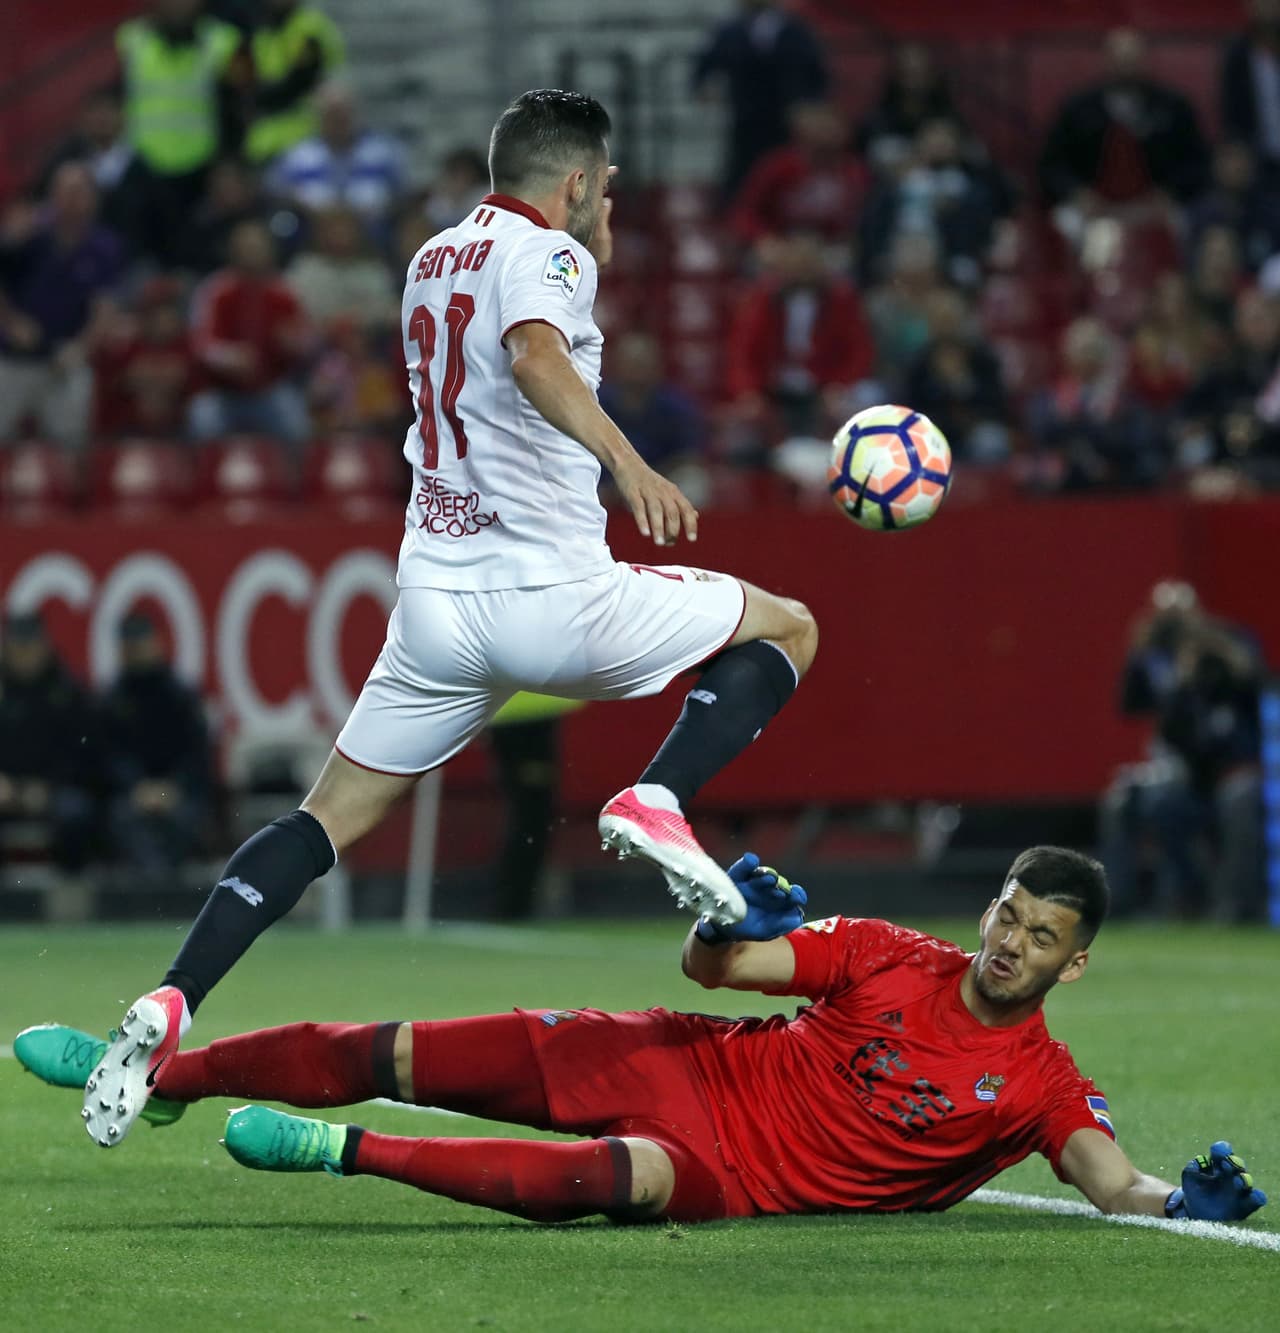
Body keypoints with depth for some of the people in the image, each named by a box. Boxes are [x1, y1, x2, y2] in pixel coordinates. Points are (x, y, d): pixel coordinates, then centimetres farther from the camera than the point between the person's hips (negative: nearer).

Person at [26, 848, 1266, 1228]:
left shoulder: (1039, 1083, -6)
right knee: (398, 1055, -4)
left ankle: (349, 1151, -32)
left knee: (628, 1177, -40)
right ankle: (155, 1076, 11)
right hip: (687, 1067, 3)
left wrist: (1190, 1198, -34)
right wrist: (734, 924, -22)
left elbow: (1119, 1186, -12)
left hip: (734, 1173, -3)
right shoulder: (890, 957, 0)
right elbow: (710, 966, 1)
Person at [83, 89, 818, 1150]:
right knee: (787, 631, 11)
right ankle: (659, 800, -12)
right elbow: (536, 357, -30)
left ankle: (169, 1005, -7)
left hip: (436, 604, 7)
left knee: (330, 819, 12)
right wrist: (628, 462, -40)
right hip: (554, 596, -7)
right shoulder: (544, 255, -6)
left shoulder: (435, 258, 19)